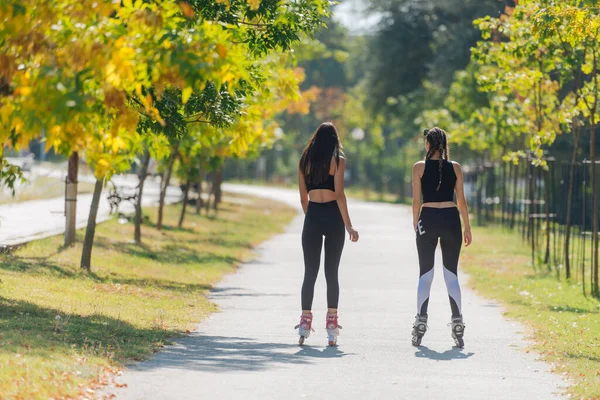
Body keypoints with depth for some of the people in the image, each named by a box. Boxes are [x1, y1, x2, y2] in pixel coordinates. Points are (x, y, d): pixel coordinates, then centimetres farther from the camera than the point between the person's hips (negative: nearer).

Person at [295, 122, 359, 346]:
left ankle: (305, 323, -1)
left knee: (310, 272, 5)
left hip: (312, 217, 2)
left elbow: (303, 197, 11)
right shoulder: (337, 160, -3)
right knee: (331, 272, 2)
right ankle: (331, 325, -1)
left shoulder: (305, 161, 8)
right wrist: (348, 226, -10)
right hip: (333, 217, -2)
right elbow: (339, 194, -10)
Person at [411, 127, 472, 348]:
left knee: (425, 275, 6)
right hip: (451, 219, 1)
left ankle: (420, 323, 2)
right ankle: (457, 323, -1)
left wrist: (415, 224, 11)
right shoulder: (455, 168, 4)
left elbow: (416, 201, -1)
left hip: (428, 219, -1)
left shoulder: (419, 167, 0)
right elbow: (461, 201, 5)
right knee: (451, 275, 6)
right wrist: (467, 227, 12)